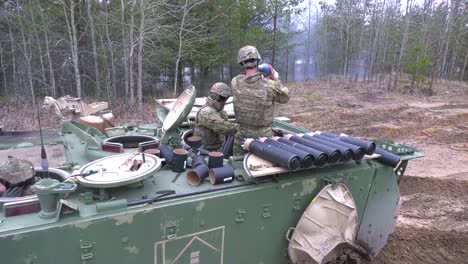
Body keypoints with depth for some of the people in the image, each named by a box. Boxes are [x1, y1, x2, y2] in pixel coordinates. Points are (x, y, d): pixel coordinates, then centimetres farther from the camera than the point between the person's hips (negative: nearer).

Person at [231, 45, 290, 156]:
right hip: (263, 136, -2)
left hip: (242, 135, 2)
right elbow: (285, 98, 2)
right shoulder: (269, 85, -17)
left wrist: (260, 75, 6)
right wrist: (275, 79, 2)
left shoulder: (235, 83, -9)